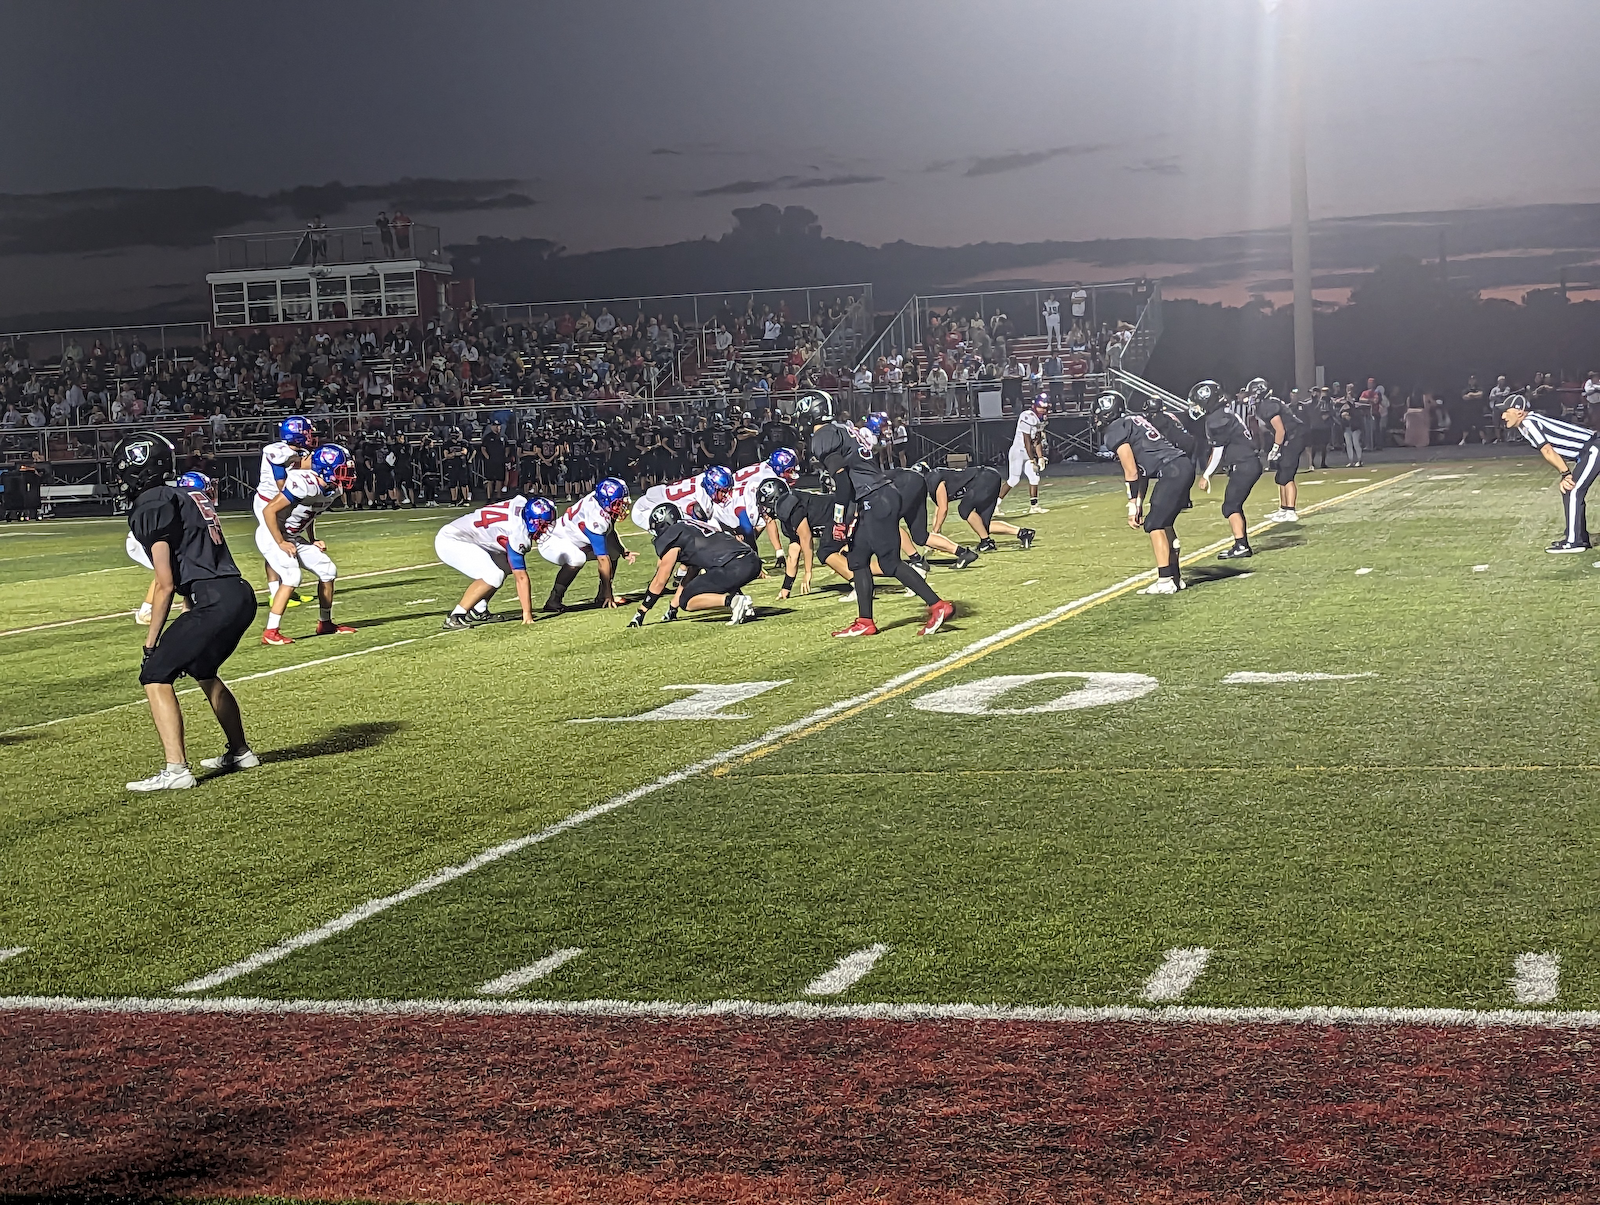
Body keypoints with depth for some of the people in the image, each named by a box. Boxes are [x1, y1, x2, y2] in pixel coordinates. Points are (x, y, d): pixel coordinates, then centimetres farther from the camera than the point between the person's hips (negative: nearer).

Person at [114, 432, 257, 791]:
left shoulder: (151, 507, -5)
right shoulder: (190, 496, 21)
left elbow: (166, 585, -8)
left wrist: (151, 641, -2)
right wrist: (191, 623, 29)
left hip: (214, 602, -9)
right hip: (240, 595, 9)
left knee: (155, 676, -5)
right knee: (203, 672, 30)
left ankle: (175, 769, -14)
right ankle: (240, 752, 40)